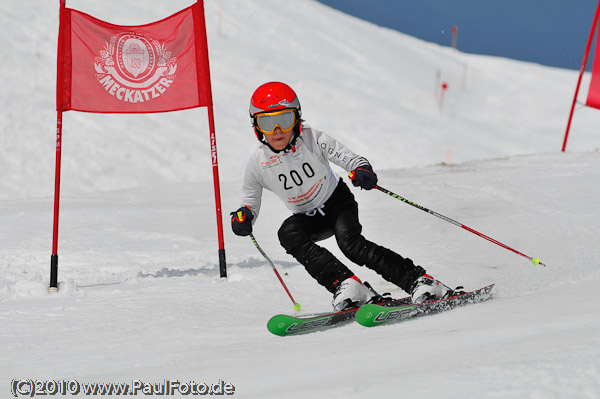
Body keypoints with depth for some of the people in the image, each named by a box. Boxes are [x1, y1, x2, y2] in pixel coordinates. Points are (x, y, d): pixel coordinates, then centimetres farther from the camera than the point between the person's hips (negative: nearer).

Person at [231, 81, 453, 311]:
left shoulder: (312, 140, -23)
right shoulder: (258, 164, -16)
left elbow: (347, 157, -23)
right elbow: (250, 202, -4)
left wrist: (363, 171, -46)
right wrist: (243, 218, -27)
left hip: (338, 201, -3)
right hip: (308, 217, 3)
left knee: (350, 243, -30)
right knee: (288, 234, -30)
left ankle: (418, 280, -29)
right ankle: (344, 284, -36)